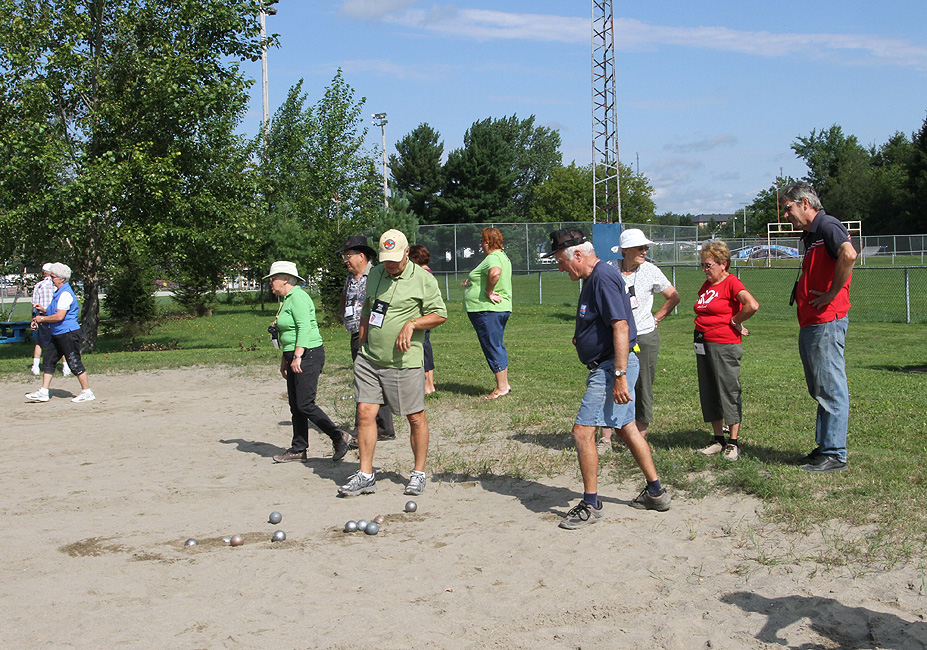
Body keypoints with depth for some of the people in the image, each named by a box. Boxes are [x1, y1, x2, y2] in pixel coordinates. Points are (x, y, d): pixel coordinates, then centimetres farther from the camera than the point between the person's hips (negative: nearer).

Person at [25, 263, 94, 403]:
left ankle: (87, 392, 5)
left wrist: (41, 318, -11)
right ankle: (43, 392, 12)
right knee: (48, 360, 8)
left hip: (68, 333, -10)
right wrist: (38, 319, 10)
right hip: (58, 334, 10)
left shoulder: (66, 294, -17)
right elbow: (53, 311, 25)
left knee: (74, 363, -4)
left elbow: (59, 316, -23)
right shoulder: (57, 292, 15)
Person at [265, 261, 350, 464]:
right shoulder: (287, 299, 18)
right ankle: (299, 449, 14)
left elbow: (304, 328, -21)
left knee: (305, 405, -11)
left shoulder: (298, 297, -13)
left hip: (308, 355, -10)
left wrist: (297, 356, -24)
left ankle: (338, 437, -2)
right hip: (295, 357, 10)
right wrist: (284, 359, 23)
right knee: (295, 405, 10)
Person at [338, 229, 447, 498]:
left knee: (415, 417, 2)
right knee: (365, 412, -2)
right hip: (369, 359, 5)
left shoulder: (423, 279, -6)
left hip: (404, 362, -4)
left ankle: (419, 474, 18)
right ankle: (365, 475, 6)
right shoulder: (375, 274, 11)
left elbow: (440, 314, -3)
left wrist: (411, 324, -16)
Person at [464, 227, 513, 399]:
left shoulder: (492, 258, -17)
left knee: (492, 347, -4)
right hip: (502, 309, 11)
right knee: (498, 347, 16)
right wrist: (471, 280, 18)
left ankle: (501, 387, -1)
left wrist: (488, 292, -25)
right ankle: (504, 384, 21)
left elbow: (495, 272, -39)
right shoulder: (502, 256, 17)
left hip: (487, 310, -10)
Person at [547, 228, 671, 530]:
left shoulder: (604, 277, -18)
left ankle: (590, 505, -3)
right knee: (626, 427, 18)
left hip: (613, 366, -11)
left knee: (583, 431, -11)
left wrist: (620, 376, -28)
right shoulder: (593, 278, 15)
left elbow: (621, 326, -25)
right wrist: (581, 336, 10)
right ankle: (656, 492, 28)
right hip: (610, 366, 11)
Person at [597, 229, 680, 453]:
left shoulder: (650, 271, -2)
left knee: (643, 389, 3)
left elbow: (673, 296, 11)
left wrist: (656, 318, 4)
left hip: (645, 338, -1)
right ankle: (605, 440, 9)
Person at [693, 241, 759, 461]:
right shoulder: (707, 285, 14)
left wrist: (734, 322, -12)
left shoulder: (732, 282, -11)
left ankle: (733, 443, 5)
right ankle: (718, 440, 19)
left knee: (729, 391, -3)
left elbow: (752, 305, -26)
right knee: (709, 393, 10)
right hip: (703, 344, 9)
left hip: (724, 345, -9)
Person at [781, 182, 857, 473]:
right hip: (810, 325, 11)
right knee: (820, 390, 15)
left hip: (826, 322, -11)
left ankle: (835, 454, -2)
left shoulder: (827, 225, -12)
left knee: (831, 389, -6)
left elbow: (849, 255, -31)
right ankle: (824, 447, 23)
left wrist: (832, 294, -23)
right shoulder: (810, 234, 20)